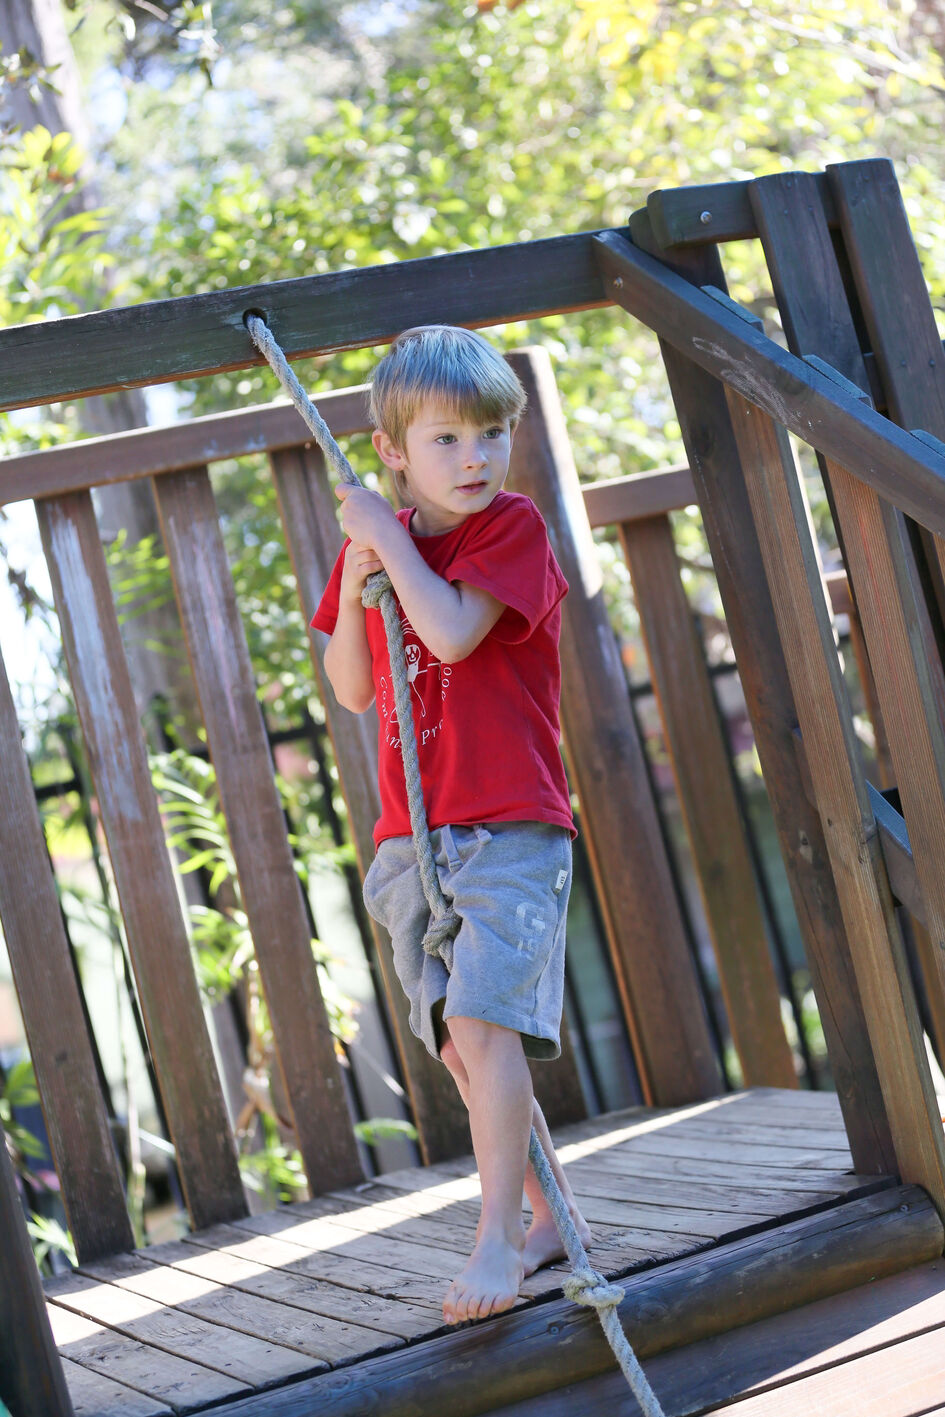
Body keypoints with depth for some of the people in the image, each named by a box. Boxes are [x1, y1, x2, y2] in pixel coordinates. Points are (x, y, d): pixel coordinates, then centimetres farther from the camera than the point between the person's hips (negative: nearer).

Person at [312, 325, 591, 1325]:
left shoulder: (513, 526, -5)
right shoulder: (373, 540, 12)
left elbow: (452, 633, -21)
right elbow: (352, 691, 11)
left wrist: (386, 535, -12)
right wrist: (353, 580, -3)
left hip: (511, 827, -6)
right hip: (414, 834, 6)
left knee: (482, 1021, -18)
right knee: (458, 1046, 10)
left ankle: (496, 1242, -11)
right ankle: (555, 1216, 25)